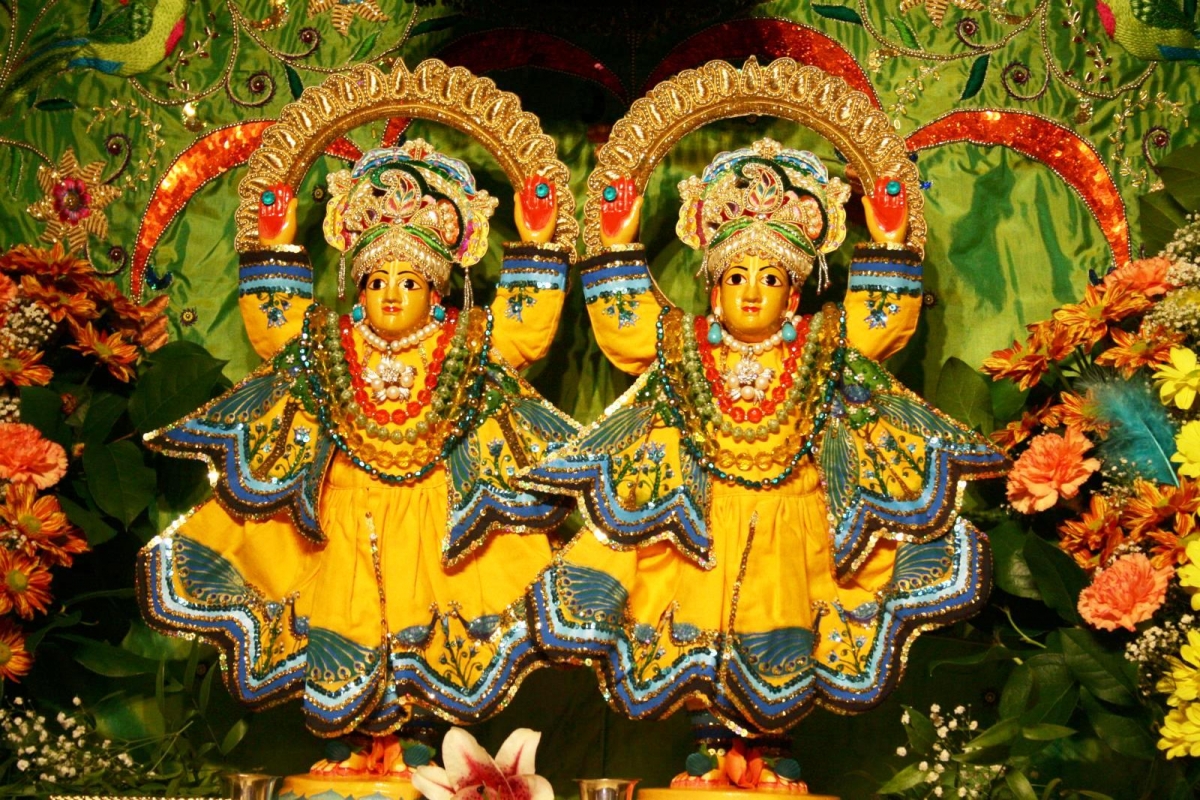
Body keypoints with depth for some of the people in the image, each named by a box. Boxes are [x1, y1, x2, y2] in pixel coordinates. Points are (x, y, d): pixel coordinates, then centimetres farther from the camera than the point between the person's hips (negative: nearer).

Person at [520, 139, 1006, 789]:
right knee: (695, 637, 2)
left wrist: (888, 248, 2)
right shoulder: (681, 344, 5)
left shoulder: (823, 345, 5)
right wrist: (617, 249, 3)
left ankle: (770, 743, 19)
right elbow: (620, 323, 6)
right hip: (699, 523, 0)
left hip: (792, 526, 0)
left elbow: (885, 322, 6)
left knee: (779, 642, 1)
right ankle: (709, 741, 18)